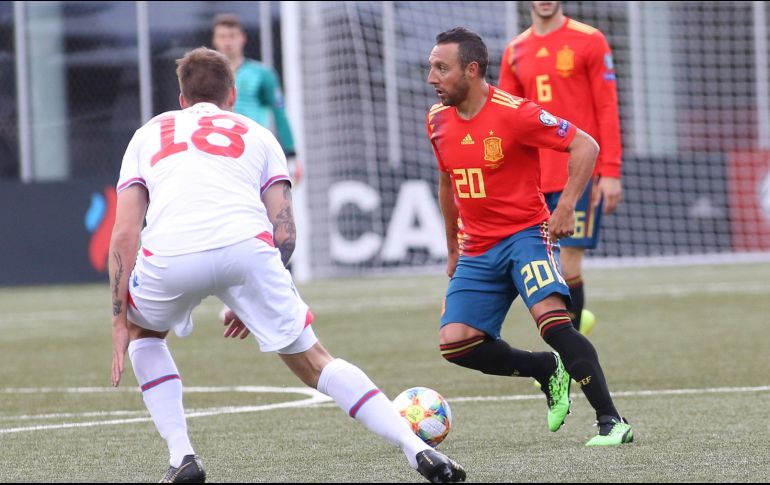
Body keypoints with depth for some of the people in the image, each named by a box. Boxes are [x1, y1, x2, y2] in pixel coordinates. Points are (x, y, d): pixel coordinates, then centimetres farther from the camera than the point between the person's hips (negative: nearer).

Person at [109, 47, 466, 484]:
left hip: (170, 255, 0)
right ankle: (418, 449, 0)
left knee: (141, 330, 32)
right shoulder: (257, 135, 31)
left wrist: (120, 322, 20)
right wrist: (256, 302, 30)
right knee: (313, 361, 13)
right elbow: (284, 231, 19)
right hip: (248, 248, 0)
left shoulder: (149, 134, 31)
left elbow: (125, 234, 19)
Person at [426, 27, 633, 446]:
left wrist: (566, 206, -21)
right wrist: (453, 250, 26)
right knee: (454, 342, -9)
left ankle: (611, 422, -22)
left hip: (525, 234, -6)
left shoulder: (515, 113, -15)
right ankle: (548, 370, 14)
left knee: (550, 318, -28)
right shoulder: (438, 121, 5)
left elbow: (585, 146, -12)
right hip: (477, 250, 6)